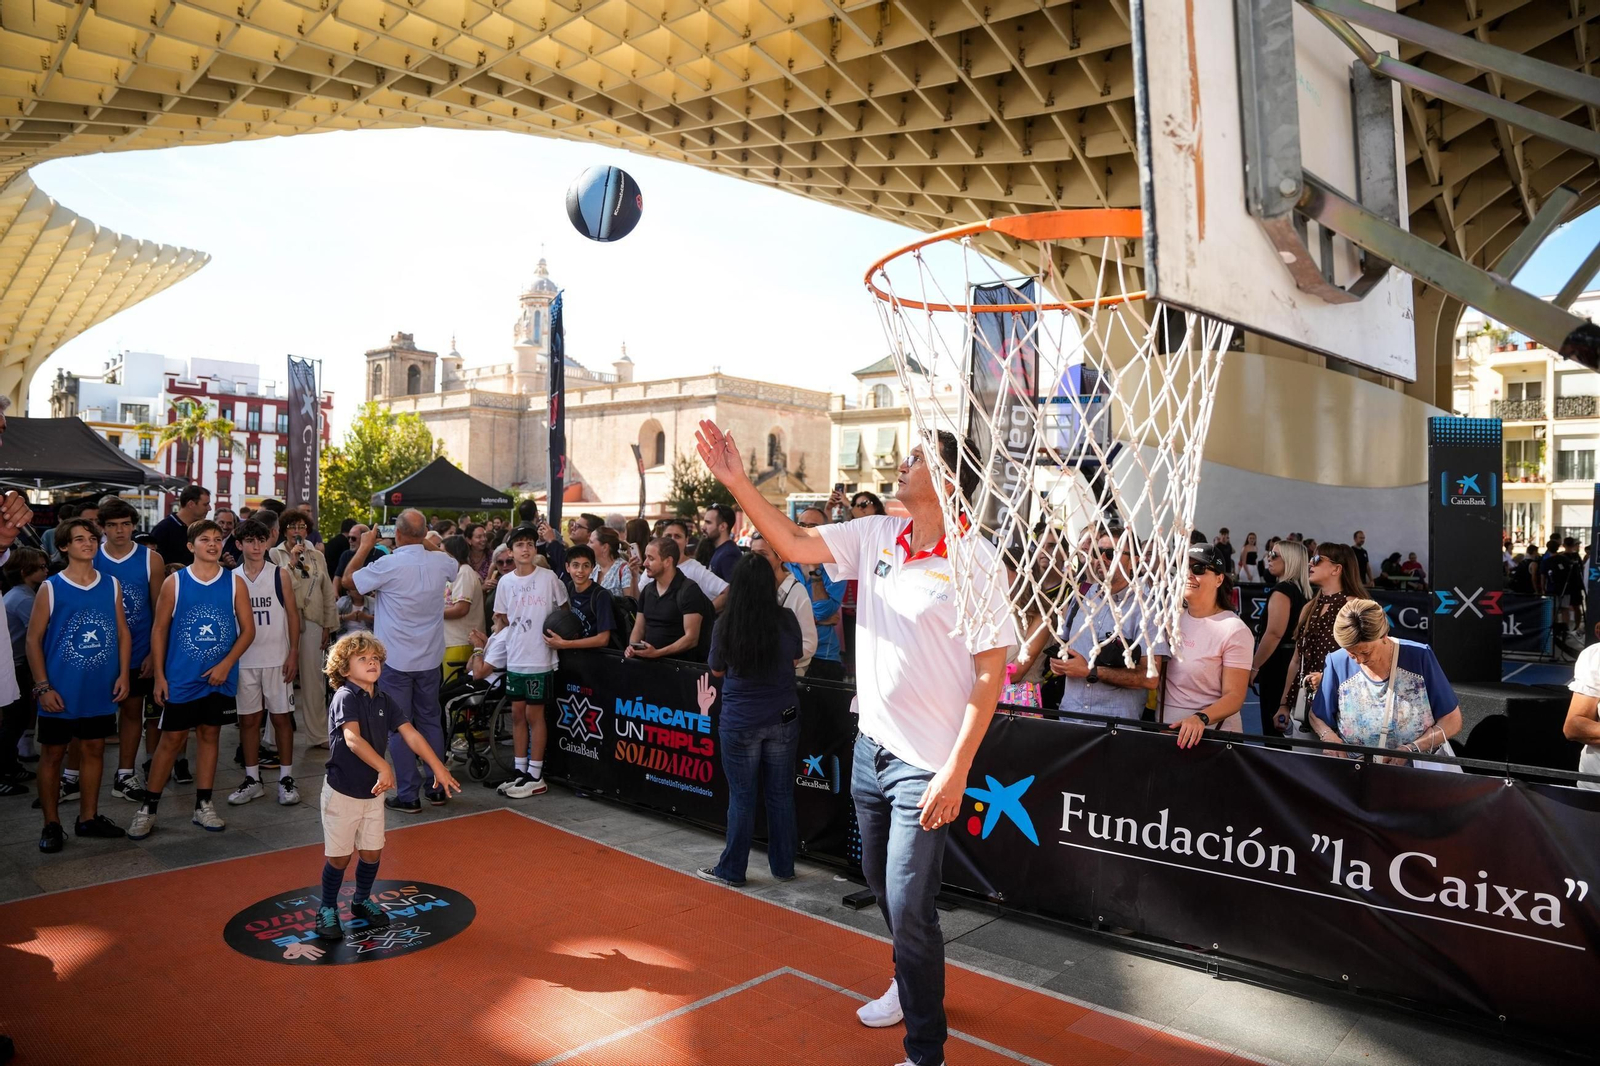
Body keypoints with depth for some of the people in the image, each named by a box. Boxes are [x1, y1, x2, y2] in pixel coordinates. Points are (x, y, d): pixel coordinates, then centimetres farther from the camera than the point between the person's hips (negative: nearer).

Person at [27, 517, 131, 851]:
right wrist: (43, 686, -11)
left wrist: (123, 674, -2)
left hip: (101, 691, 3)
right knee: (52, 754, 7)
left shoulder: (111, 585, 3)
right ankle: (52, 825, 18)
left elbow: (122, 633, 7)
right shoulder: (50, 588, -6)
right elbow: (33, 639, -5)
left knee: (94, 750, 12)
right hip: (60, 693, -3)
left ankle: (88, 818, 24)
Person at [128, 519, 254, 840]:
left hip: (220, 678, 2)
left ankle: (203, 806, 19)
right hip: (181, 678, -1)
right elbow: (159, 629, 0)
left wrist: (226, 664, -11)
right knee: (171, 739, 2)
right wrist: (159, 675, -4)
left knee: (209, 735, 10)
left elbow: (248, 629, 0)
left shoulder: (235, 582, 0)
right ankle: (148, 808, 14)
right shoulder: (174, 582, -3)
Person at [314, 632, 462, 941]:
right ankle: (327, 909, 25)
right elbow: (352, 739, -32)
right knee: (339, 856, 4)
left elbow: (411, 734, 0)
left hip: (373, 791, 6)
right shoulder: (345, 698, -17)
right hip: (342, 791, -6)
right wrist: (384, 768, -45)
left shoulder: (384, 701, 3)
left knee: (373, 851, 12)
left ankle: (362, 901, 35)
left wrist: (438, 767, -7)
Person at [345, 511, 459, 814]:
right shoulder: (440, 561, -5)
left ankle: (408, 795, 6)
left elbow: (349, 581, -3)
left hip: (395, 660, -4)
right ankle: (438, 787, 22)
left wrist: (365, 546, 6)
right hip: (430, 658, 4)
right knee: (431, 721, 15)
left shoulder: (388, 564, -18)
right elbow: (455, 567, 21)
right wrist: (425, 542, 19)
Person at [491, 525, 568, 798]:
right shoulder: (506, 582, 5)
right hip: (514, 658, 4)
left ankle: (535, 776, 10)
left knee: (534, 715, 1)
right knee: (517, 714, 12)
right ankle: (519, 770, 23)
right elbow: (501, 620, 14)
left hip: (540, 658, -4)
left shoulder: (548, 577, -7)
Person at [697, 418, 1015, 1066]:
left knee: (909, 906, -2)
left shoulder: (976, 561, -16)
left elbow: (991, 671, -15)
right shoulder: (875, 536, 2)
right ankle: (912, 985, 48)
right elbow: (794, 544, 3)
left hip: (926, 763, -7)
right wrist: (736, 480, -6)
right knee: (881, 881, 22)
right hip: (872, 746, 7)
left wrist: (957, 768, -18)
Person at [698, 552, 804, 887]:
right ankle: (783, 866, 25)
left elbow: (717, 670, 3)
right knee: (781, 793, 14)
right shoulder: (787, 619, -9)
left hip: (740, 722, -2)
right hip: (783, 718, 2)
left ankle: (731, 870, 20)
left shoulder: (725, 624, -13)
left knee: (742, 797, 9)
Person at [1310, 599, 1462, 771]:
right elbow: (1316, 716, 7)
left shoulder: (1419, 657, -7)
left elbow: (1452, 721, -3)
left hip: (1420, 769, 1)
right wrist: (1328, 736, -14)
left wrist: (1411, 749, -17)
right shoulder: (1337, 663, -6)